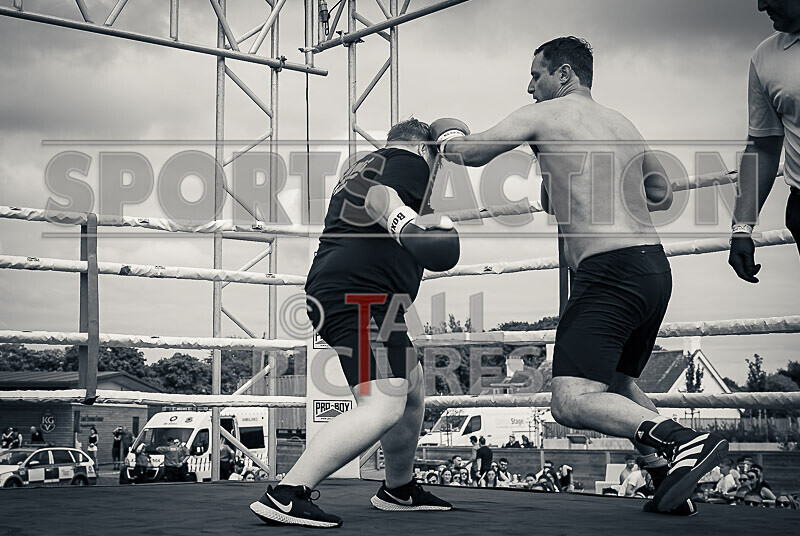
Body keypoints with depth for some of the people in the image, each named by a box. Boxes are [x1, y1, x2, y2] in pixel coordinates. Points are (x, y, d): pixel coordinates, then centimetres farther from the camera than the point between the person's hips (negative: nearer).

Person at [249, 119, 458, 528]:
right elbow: (379, 197, -17)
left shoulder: (361, 168, 30)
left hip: (331, 294, 11)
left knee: (412, 387, 23)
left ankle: (398, 490, 37)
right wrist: (406, 222, -33)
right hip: (363, 293, -11)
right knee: (384, 406, -19)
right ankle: (286, 495, -25)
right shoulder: (410, 160, 2)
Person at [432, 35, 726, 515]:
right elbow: (663, 193, 31)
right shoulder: (623, 124, 22)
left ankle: (686, 440, -29)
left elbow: (472, 152, 7)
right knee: (619, 382, 26)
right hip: (656, 266, 9)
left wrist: (449, 137, 28)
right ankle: (673, 480, 18)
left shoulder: (543, 115, 1)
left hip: (610, 269, -9)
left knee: (572, 402, -16)